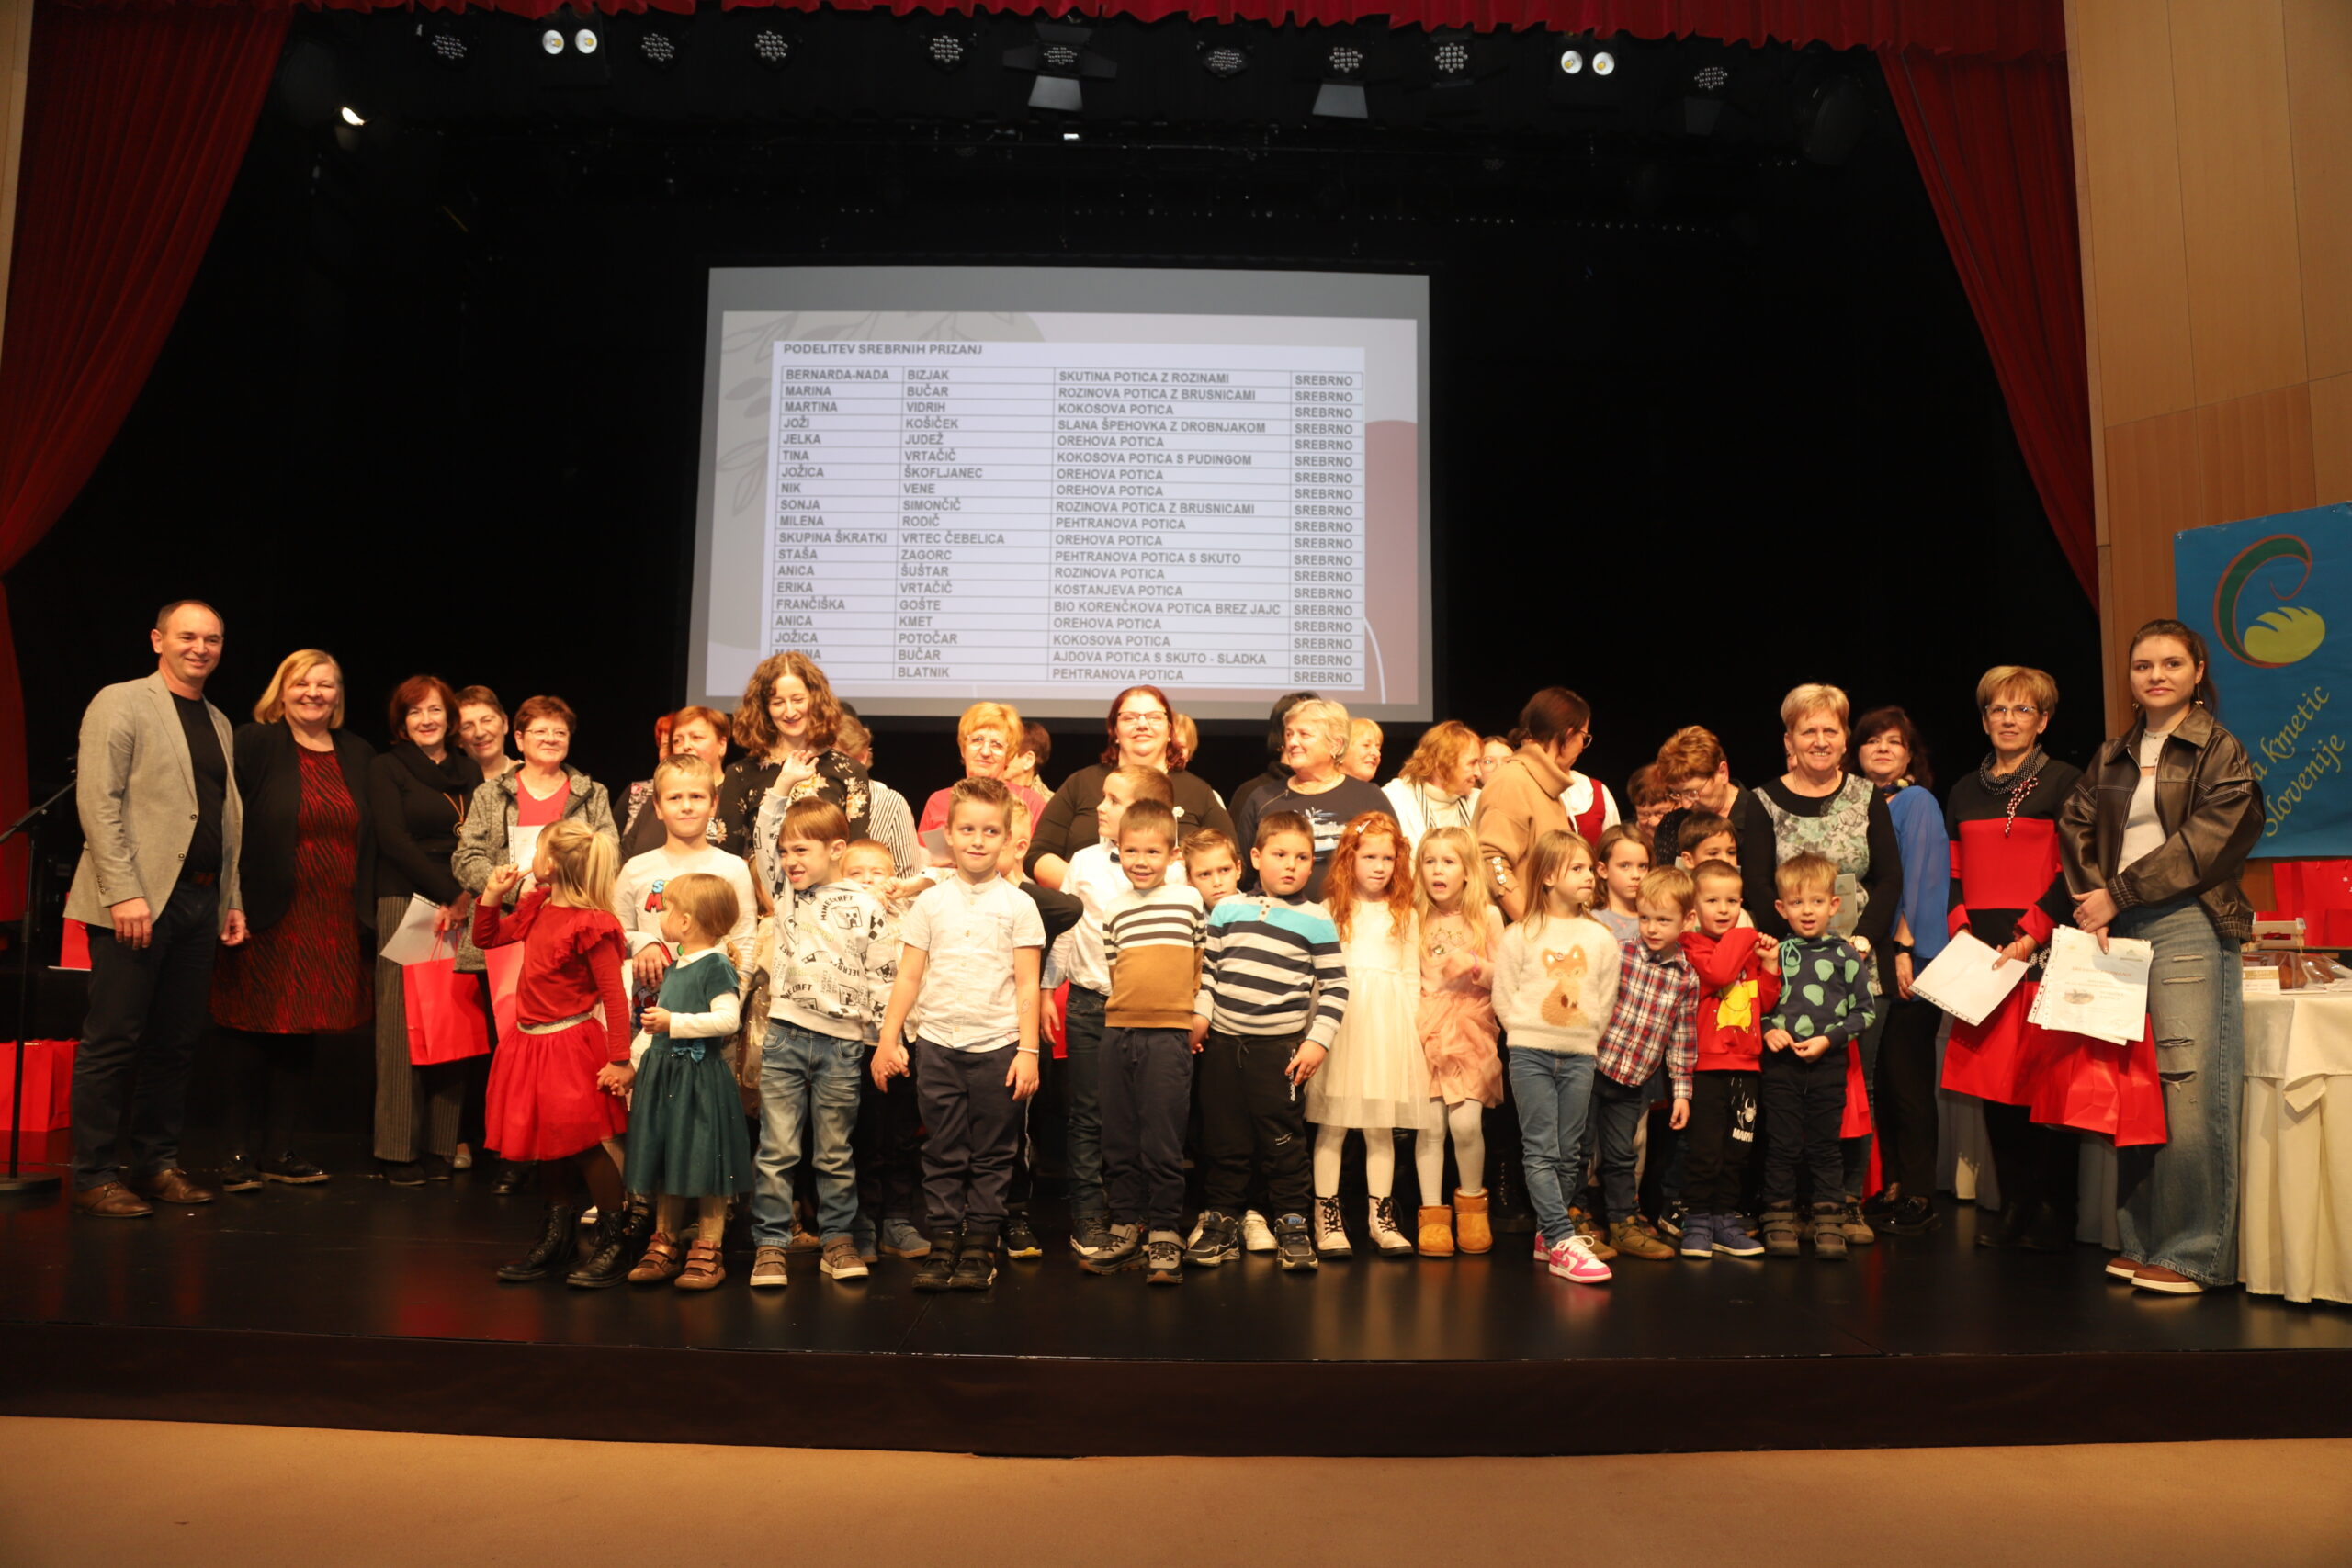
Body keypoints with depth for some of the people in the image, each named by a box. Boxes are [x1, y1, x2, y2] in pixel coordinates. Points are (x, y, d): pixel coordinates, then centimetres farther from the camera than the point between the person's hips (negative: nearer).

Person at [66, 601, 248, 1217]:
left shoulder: (219, 723, 19)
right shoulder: (120, 703, -1)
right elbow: (97, 801, -10)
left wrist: (232, 900, 14)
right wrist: (124, 892, -18)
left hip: (200, 901, 6)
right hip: (138, 899, -6)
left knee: (176, 1043, 9)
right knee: (114, 1041, -2)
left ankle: (158, 1163, 17)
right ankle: (95, 1177, 6)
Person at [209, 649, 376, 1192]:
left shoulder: (360, 756, 12)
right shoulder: (253, 744, -2)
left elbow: (372, 839, 14)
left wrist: (367, 910, 8)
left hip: (334, 924, 4)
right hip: (268, 918, -4)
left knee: (304, 1036, 9)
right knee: (253, 1032, 2)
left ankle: (280, 1150, 19)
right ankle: (241, 1152, 13)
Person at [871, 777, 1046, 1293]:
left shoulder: (1018, 905, 2)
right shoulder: (931, 902, 6)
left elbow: (1027, 984, 1)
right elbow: (908, 977, 8)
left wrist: (1028, 1050, -5)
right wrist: (888, 1038, 3)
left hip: (998, 1044, -1)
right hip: (937, 1043, 1)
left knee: (991, 1154, 6)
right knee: (943, 1153, 7)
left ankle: (980, 1245, 16)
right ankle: (944, 1242, 17)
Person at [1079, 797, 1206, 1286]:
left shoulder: (1189, 901, 3)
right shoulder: (1115, 910, 11)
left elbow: (1205, 962, 10)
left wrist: (1196, 1014, 7)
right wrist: (1128, 1008, 7)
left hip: (1168, 1034, -4)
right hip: (1118, 1031, 4)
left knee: (1162, 1142, -2)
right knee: (1118, 1141, 10)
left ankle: (1165, 1237, 9)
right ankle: (1127, 1230, 22)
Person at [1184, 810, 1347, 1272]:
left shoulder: (1316, 920, -3)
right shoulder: (1227, 910, 6)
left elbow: (1335, 987, -3)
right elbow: (1208, 969, 13)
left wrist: (1317, 1041, -9)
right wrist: (1199, 1014, 1)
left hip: (1279, 1048, -3)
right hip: (1222, 1043, 3)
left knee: (1283, 1142, 3)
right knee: (1223, 1141, 10)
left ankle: (1292, 1226, 17)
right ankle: (1220, 1223, 22)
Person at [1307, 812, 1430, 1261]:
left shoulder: (1404, 915, 11)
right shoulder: (1331, 911, 4)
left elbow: (1412, 978, 12)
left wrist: (1409, 1031, 5)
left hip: (1389, 1026, 2)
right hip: (1341, 1023, -2)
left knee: (1382, 1127, 7)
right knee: (1332, 1123, -1)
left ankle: (1380, 1218, 16)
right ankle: (1327, 1219, 7)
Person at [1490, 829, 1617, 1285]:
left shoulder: (1600, 937, 6)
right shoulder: (1520, 935, -2)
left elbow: (1606, 1000, 10)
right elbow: (1503, 996, 1)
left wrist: (1584, 1038, 5)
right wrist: (1527, 1032, -1)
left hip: (1580, 1056, 3)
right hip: (1530, 1054, -3)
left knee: (1569, 1153, 7)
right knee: (1541, 1151, -6)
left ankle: (1547, 1233, 20)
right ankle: (1564, 1242, -7)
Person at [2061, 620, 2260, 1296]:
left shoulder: (2218, 750, 2)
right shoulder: (2112, 757, 18)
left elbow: (2204, 840, -9)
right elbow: (2076, 827, 10)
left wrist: (2119, 895, -10)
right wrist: (2092, 900, -7)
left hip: (2187, 927, -5)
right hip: (2118, 932, 5)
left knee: (2190, 1088, -7)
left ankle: (2195, 1254, 0)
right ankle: (2142, 1242, 13)